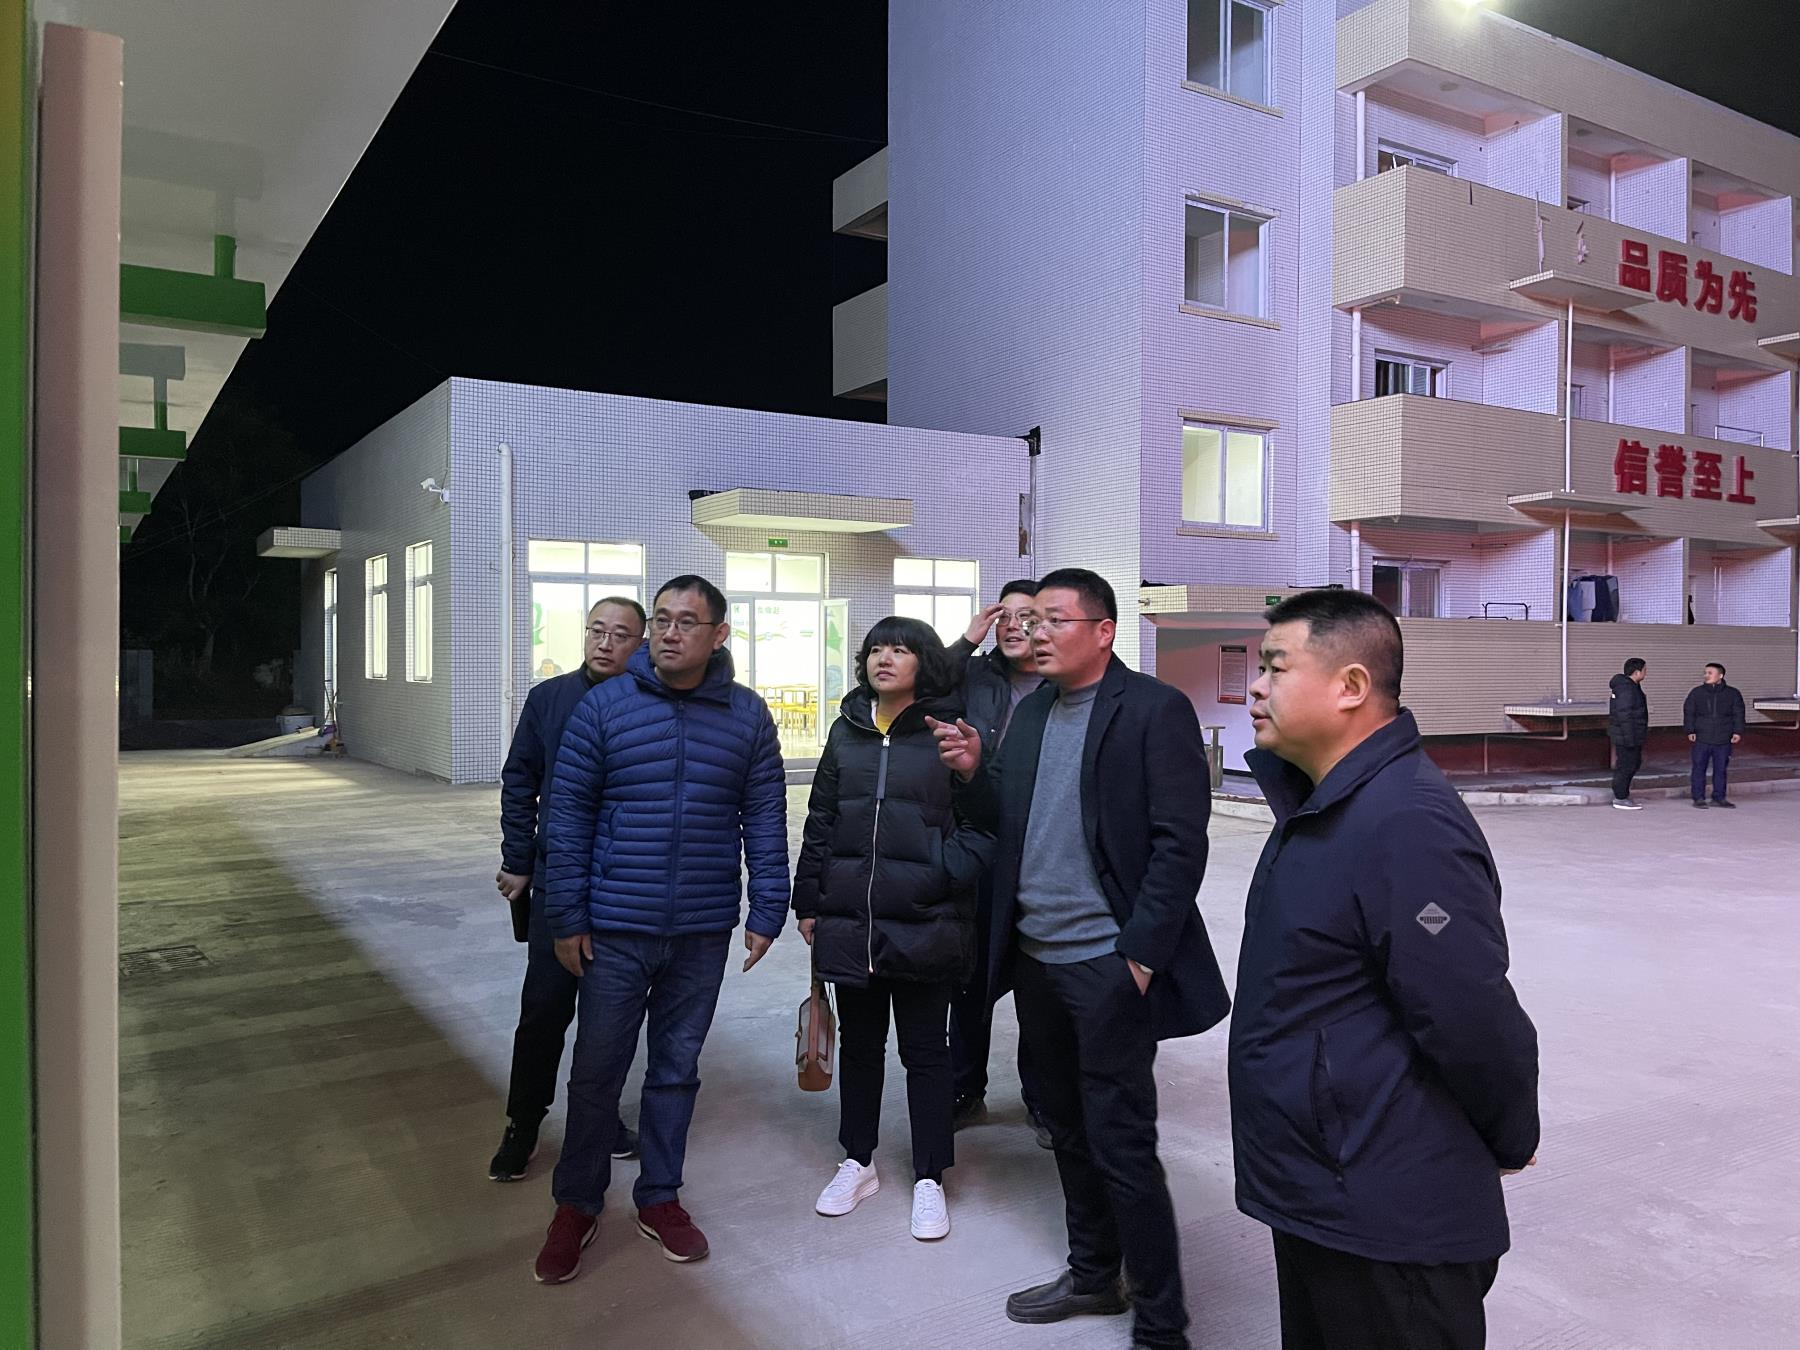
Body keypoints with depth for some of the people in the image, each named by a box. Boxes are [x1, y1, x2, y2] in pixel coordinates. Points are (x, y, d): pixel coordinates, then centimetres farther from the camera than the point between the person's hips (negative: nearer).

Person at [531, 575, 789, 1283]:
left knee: (677, 1069, 15)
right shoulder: (604, 706, -5)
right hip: (616, 930, -1)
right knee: (596, 1071, 9)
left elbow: (766, 820, 3)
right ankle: (576, 1205, 29)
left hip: (703, 933, 1)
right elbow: (569, 815, -3)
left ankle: (659, 1198, 33)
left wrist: (766, 912, 0)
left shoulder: (747, 715, -1)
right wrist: (566, 918, -5)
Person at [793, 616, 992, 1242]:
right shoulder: (847, 732, 7)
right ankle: (857, 1162, 35)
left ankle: (929, 1179, 24)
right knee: (858, 1044, 18)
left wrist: (945, 873, -16)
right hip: (850, 922, 4)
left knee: (925, 1051, 9)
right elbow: (820, 822, 11)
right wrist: (808, 902, 9)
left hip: (924, 925, -4)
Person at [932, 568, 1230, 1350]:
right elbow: (1009, 824, 12)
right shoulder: (1031, 710, 11)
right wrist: (974, 773, -6)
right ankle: (1092, 1274, 37)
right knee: (1069, 1128, 19)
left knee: (1120, 1143, 0)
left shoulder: (1155, 710, -11)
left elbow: (1179, 844, -14)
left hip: (1108, 962, -7)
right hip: (1036, 958, 7)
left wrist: (1140, 954, -17)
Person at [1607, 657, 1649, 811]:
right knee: (1626, 765, -3)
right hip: (1626, 735, -11)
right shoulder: (1626, 689, -21)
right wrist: (1629, 738, -25)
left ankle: (1619, 793, 23)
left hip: (1633, 735, 11)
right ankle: (1621, 799, 6)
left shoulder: (1631, 686, 13)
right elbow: (1624, 715, -25)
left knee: (1635, 763, 17)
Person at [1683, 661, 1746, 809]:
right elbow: (1688, 712, 5)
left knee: (1720, 770, 8)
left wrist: (1738, 732, -1)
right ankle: (1699, 798, 6)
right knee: (1699, 769, 0)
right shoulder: (1696, 693, 4)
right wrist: (1690, 731, -4)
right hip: (1701, 740, -1)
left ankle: (1719, 798, 17)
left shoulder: (1732, 694, 5)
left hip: (1723, 741, 1)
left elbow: (1738, 714, 8)